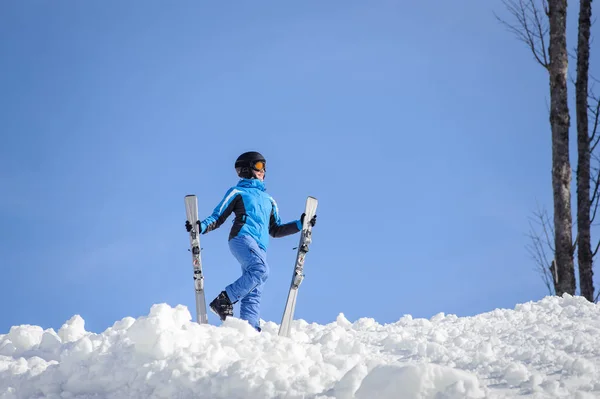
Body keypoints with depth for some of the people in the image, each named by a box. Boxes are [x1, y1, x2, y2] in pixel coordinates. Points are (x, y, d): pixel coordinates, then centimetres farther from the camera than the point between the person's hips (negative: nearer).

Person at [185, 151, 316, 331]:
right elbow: (218, 217, 11)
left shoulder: (269, 200, 33)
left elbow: (275, 230, 34)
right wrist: (201, 226, -8)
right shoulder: (237, 192, 17)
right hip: (242, 238, -6)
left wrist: (300, 224, 23)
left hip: (260, 247, 6)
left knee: (254, 294, -6)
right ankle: (224, 300, -26)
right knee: (261, 270, -33)